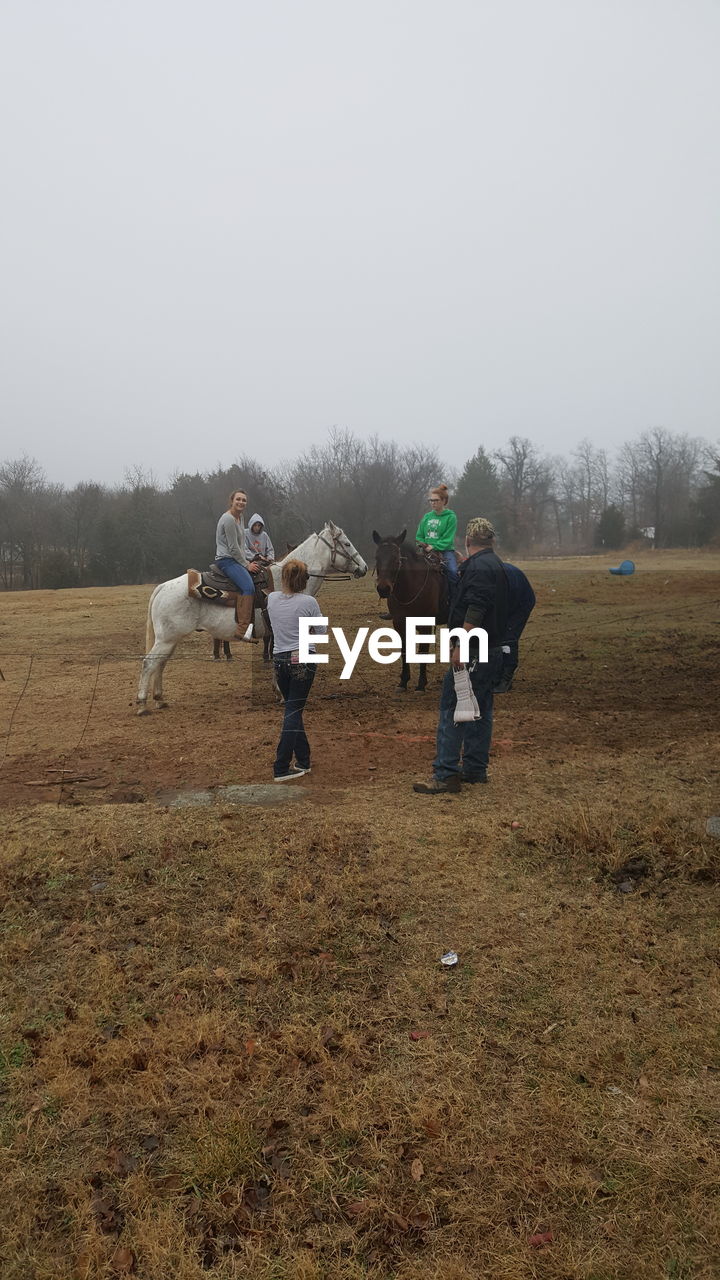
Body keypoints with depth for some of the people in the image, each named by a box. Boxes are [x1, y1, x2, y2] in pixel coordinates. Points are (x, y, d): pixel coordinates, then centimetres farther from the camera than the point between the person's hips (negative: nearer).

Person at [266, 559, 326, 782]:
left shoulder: (272, 599, 1)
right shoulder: (309, 602, -9)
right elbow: (322, 630, 4)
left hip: (280, 661, 4)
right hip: (303, 659, -4)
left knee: (293, 711, 16)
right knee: (293, 713, -2)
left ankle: (303, 761, 22)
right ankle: (281, 769, -6)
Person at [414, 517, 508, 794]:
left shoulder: (479, 567, -15)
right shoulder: (495, 564, 17)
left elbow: (474, 613, -26)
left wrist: (460, 648, -27)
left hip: (473, 652, -11)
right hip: (491, 649, 11)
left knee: (452, 707, -8)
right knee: (479, 709, 14)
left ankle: (446, 774, -8)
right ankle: (475, 769, 22)